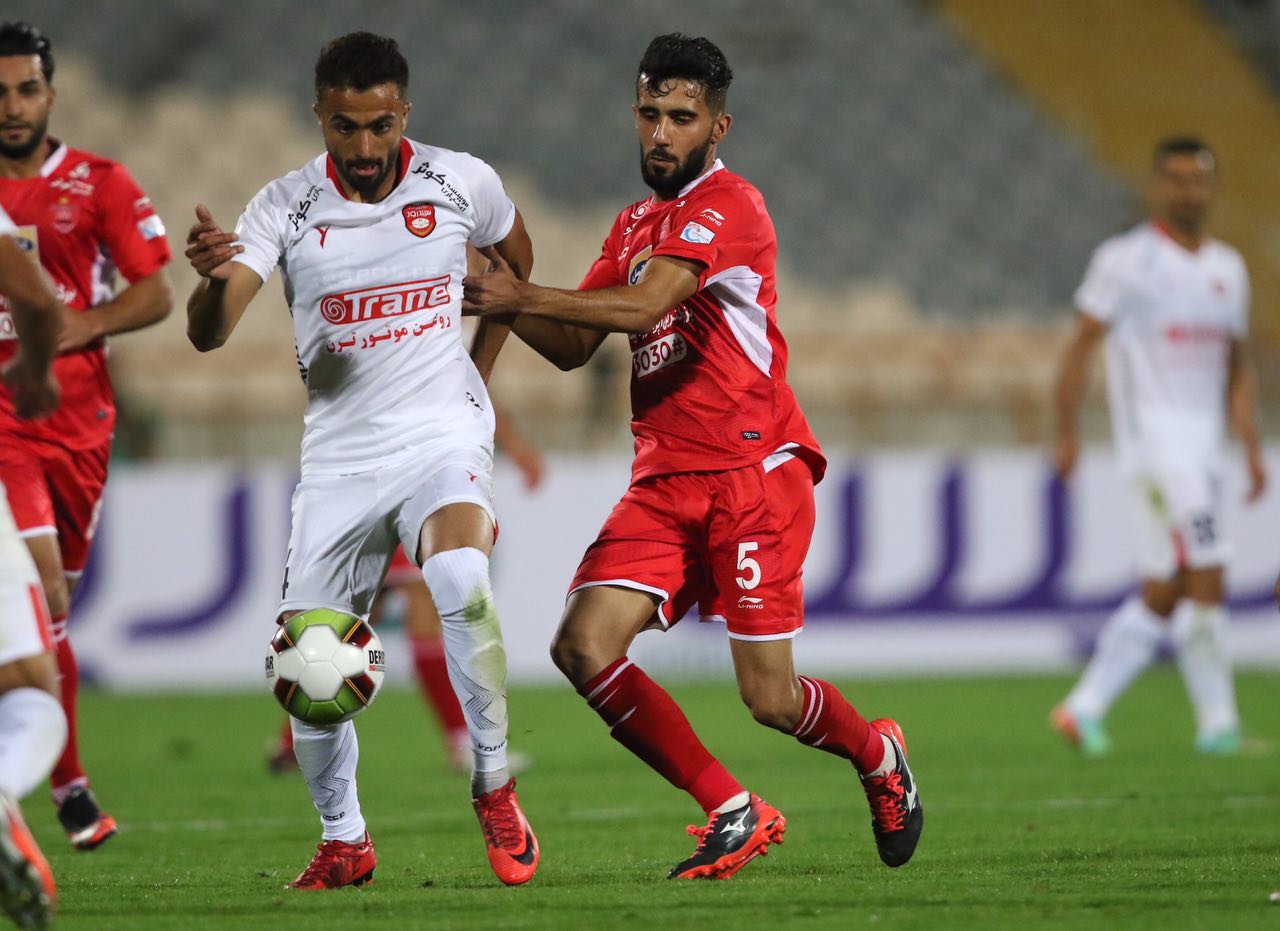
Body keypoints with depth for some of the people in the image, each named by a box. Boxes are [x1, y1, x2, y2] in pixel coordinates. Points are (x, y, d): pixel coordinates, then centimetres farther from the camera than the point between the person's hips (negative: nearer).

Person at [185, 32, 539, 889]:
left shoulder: (462, 183, -4)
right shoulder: (286, 207, -6)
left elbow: (516, 256, 20)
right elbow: (210, 334, -18)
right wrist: (214, 278, -40)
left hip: (443, 437, -2)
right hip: (339, 458, 2)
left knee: (462, 581, -32)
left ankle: (496, 790, -16)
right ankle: (344, 842, 22)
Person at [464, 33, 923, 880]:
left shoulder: (728, 205, -10)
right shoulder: (636, 225, 18)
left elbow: (641, 307, -23)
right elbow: (574, 347, 15)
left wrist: (523, 295, -25)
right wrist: (500, 300, -2)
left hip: (753, 475, -7)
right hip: (664, 483, 7)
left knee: (768, 697, -6)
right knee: (585, 645, -14)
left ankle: (880, 756, 30)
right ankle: (733, 813, -2)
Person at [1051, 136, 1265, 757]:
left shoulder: (1228, 269, 15)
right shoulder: (1127, 260, -5)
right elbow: (1082, 344, -4)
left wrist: (1251, 446, 10)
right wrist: (1067, 432, -10)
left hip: (1203, 443, 7)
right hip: (1154, 434, -7)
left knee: (1163, 595, 6)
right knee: (1207, 577, -15)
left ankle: (1084, 707, 14)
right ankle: (1217, 721, -10)